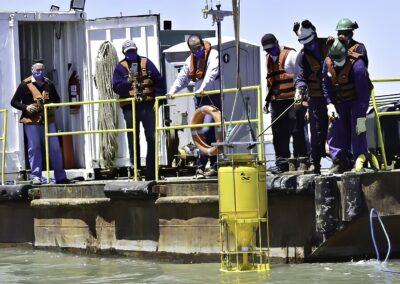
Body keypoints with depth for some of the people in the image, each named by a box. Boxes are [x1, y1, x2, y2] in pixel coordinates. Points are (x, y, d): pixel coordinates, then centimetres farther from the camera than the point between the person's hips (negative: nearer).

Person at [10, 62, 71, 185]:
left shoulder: (49, 84, 11)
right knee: (34, 149, -2)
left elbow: (57, 99, 22)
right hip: (31, 121, -3)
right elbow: (14, 102, 2)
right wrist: (26, 107, -14)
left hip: (48, 120, 3)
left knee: (55, 148, 3)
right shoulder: (25, 85, 0)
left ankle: (60, 177, 9)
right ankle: (35, 177, 3)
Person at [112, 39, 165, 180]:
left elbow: (159, 81, 5)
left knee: (152, 138, -1)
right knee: (133, 141, 4)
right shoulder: (121, 67, 4)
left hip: (148, 105, 1)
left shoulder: (146, 63, 7)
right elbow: (116, 87, -6)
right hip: (130, 108, -1)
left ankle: (151, 173, 5)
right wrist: (128, 80, -21)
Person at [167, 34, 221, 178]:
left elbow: (211, 73, -19)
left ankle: (200, 166, -13)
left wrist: (203, 88, -33)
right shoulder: (190, 60, 16)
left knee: (206, 130, -16)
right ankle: (215, 165, 10)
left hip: (213, 97, -7)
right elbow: (182, 77, 16)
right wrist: (172, 90, -1)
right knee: (210, 133, 7)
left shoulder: (213, 55, -5)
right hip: (200, 98, 7)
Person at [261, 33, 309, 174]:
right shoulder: (268, 59, 17)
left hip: (293, 100, -7)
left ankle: (302, 160, -1)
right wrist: (267, 100, 20)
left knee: (297, 131, -6)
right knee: (278, 134, 5)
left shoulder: (290, 55, -4)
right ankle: (282, 163, 10)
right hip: (276, 102, 7)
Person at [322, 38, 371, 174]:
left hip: (356, 101, -5)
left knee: (357, 132, -15)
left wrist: (361, 117, -28)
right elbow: (326, 85, 4)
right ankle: (340, 162, 4)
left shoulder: (357, 65, -27)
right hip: (339, 101, 5)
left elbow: (363, 93, -27)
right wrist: (330, 104, -10)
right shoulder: (327, 63, -10)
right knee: (336, 131, -3)